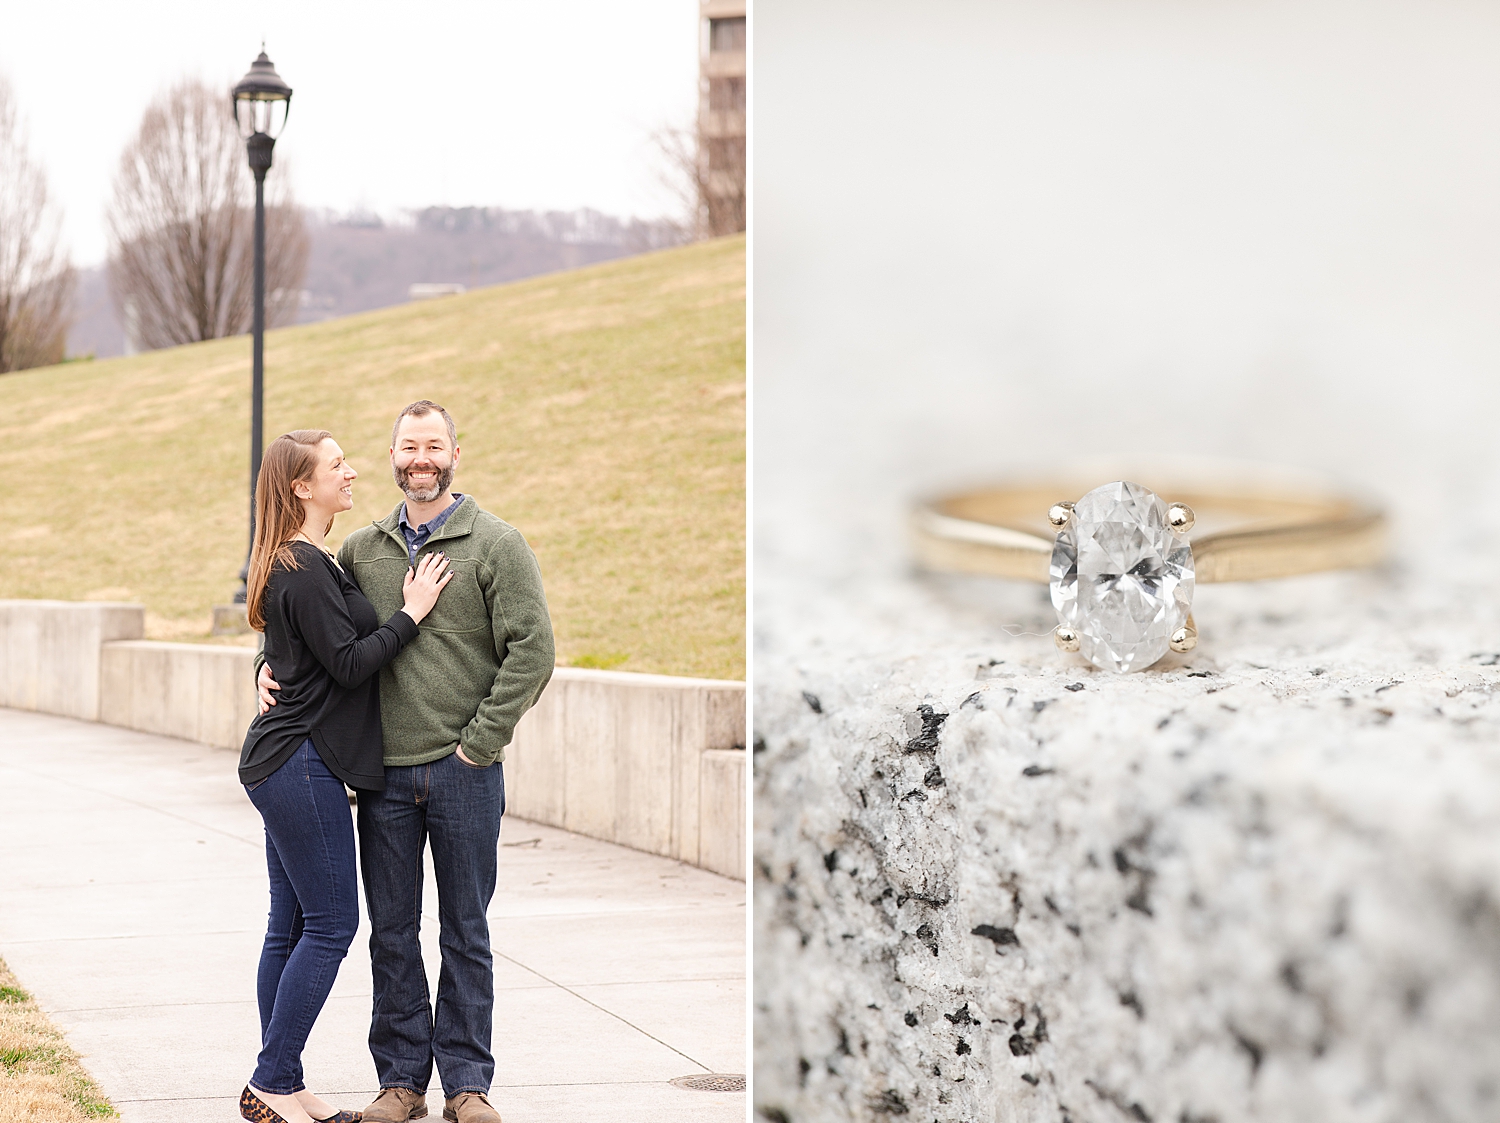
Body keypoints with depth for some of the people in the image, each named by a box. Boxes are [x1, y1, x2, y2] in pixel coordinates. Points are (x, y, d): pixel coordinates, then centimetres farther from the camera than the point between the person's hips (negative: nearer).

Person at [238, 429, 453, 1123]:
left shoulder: (297, 564, 17)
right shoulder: (304, 569, -15)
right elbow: (349, 663, -17)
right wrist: (411, 612, -11)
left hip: (282, 764, 10)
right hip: (301, 765, -10)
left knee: (292, 923, 11)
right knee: (331, 922, -6)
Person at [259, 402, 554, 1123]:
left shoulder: (496, 544, -2)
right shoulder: (360, 550, 10)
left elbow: (533, 651, -8)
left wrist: (479, 740, -11)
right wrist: (272, 666, 2)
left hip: (464, 773, -3)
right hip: (384, 774, 3)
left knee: (464, 935, 6)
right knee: (391, 935, 7)